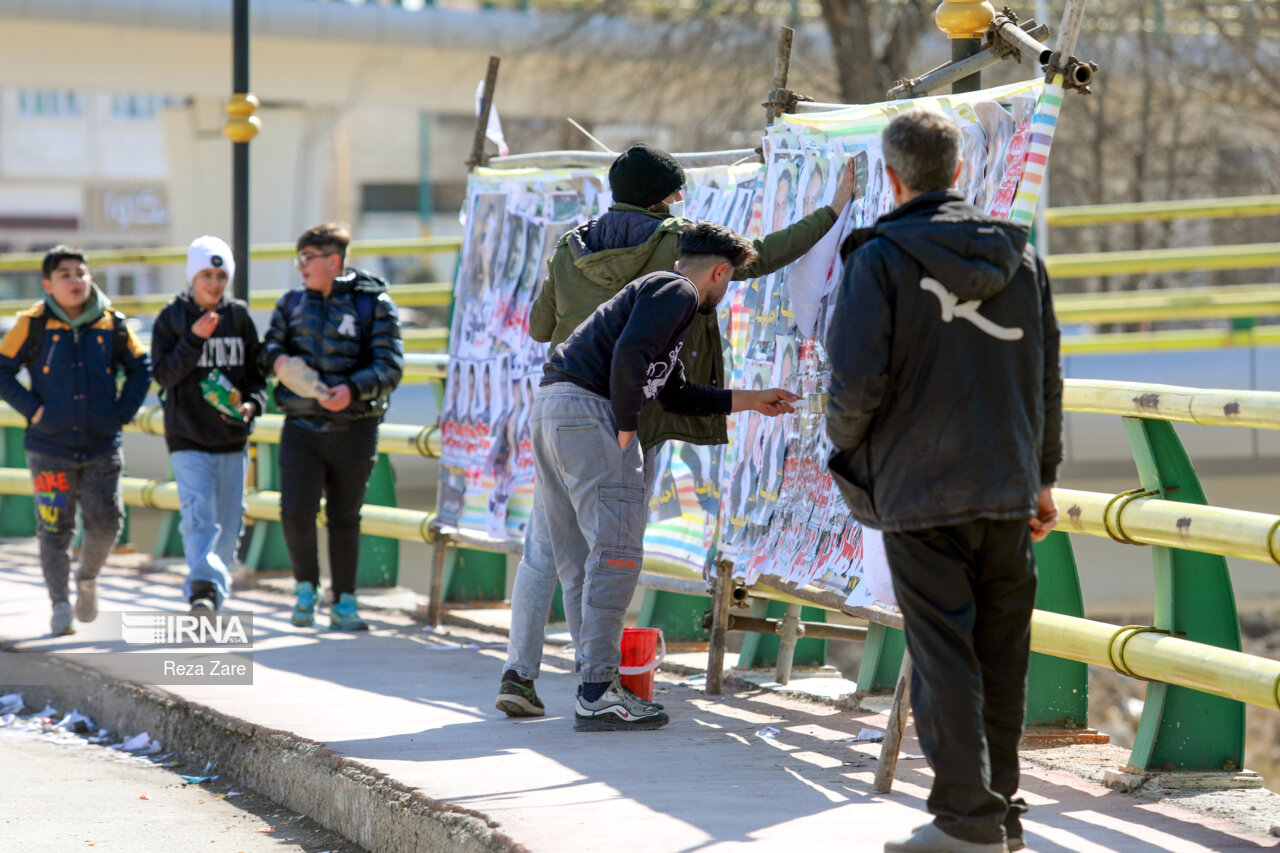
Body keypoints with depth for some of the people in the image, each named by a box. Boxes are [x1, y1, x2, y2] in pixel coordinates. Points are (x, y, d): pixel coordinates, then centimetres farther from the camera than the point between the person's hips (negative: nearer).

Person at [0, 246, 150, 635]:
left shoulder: (111, 325, 2)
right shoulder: (33, 325, -4)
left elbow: (140, 367, 15)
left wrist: (123, 411, 4)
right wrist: (32, 409, -7)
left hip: (102, 446, 2)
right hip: (50, 448, -2)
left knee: (106, 521, -2)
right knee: (54, 528, 1)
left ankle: (88, 578, 27)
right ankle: (60, 606, 9)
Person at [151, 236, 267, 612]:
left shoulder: (239, 317, 8)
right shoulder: (172, 317, 1)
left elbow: (256, 373, 12)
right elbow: (163, 374, -7)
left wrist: (252, 403, -8)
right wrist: (194, 338, -17)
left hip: (232, 438, 4)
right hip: (187, 438, -4)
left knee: (228, 524, 7)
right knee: (199, 514, -20)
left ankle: (213, 594, 20)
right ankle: (203, 588, -30)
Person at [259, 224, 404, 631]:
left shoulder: (373, 304, -2)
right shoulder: (292, 303, 11)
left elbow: (390, 366, -7)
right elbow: (268, 348, 18)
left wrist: (353, 389, -24)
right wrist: (276, 359, -7)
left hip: (354, 430, -2)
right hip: (301, 428, 2)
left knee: (345, 519, 8)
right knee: (295, 513, -11)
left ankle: (344, 604, 18)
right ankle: (306, 588, 11)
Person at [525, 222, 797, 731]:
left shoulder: (662, 291, 29)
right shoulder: (677, 293, -2)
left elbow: (675, 395, 37)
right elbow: (629, 353, -20)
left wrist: (752, 401, 43)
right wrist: (625, 427, -13)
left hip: (552, 406, 10)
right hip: (587, 410, -10)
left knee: (578, 557, 11)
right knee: (616, 549, -9)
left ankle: (594, 679, 13)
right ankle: (597, 694, -12)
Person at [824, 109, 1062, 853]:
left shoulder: (882, 259, -7)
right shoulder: (1019, 256, 9)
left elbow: (857, 380, -13)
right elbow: (1047, 379, 14)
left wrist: (844, 442, 7)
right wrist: (1043, 475, 22)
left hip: (921, 490, -5)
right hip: (1007, 489, 5)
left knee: (944, 658, -2)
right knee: (1001, 658, 11)